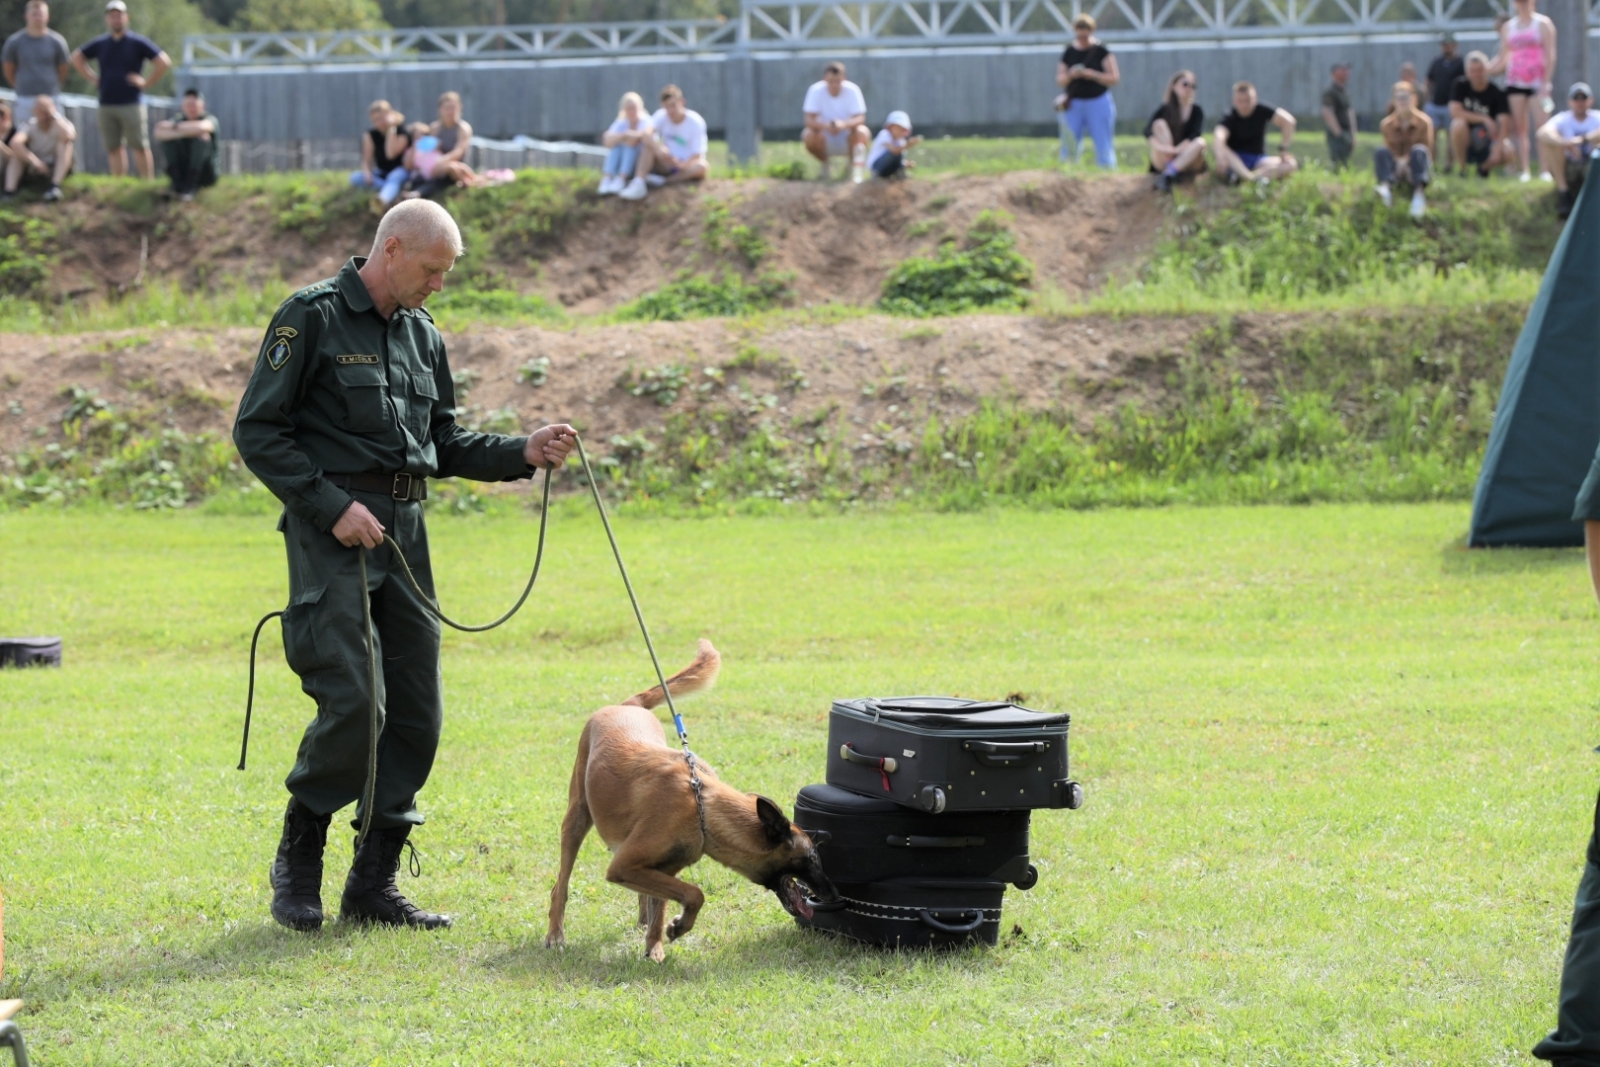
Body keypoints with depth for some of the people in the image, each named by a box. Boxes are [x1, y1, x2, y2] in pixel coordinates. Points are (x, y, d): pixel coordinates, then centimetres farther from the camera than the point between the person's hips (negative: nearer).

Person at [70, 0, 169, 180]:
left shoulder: (138, 43, -2)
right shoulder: (100, 44, 11)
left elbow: (164, 62, -5)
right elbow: (77, 57, 25)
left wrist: (147, 82, -7)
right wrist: (91, 77, 13)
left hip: (132, 104, -4)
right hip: (106, 105, 4)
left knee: (140, 148, -3)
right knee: (113, 149, 6)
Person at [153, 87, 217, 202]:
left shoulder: (210, 120, -7)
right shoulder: (179, 121, 1)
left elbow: (201, 127, -35)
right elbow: (159, 133, -20)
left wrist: (175, 127, -23)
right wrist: (181, 133, -30)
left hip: (205, 174, -3)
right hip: (183, 172, 3)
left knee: (200, 139, -27)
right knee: (168, 137, -16)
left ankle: (190, 187, -28)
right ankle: (178, 185, -22)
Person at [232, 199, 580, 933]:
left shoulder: (424, 338, 17)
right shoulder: (312, 319, -5)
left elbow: (442, 444, 22)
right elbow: (258, 431, -7)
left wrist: (522, 453, 5)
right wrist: (332, 507, -15)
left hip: (404, 534, 7)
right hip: (331, 534, -7)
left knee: (416, 713, 3)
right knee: (352, 702, -16)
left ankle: (373, 884, 11)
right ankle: (298, 858, 3)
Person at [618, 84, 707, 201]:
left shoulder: (695, 122, -13)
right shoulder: (661, 116, -6)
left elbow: (696, 155, -16)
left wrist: (681, 164, -37)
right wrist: (658, 148, -43)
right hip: (667, 164, 2)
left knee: (703, 166, -36)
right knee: (648, 143, -23)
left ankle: (660, 181, -36)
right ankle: (638, 185, -39)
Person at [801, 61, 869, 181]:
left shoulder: (852, 90, -16)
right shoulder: (816, 91, -16)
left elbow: (860, 119, -22)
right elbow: (809, 120, -22)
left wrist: (844, 124, -44)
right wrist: (825, 126, -45)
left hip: (848, 139, -1)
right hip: (826, 142, 1)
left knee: (862, 132, -31)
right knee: (809, 137, -30)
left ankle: (857, 174, -16)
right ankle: (826, 164, 2)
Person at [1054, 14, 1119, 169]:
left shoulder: (1101, 51, -4)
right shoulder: (1069, 52, 4)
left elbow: (1114, 78, -7)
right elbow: (1059, 81, 8)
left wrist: (1092, 75, -20)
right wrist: (1070, 75, -14)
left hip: (1098, 102, -2)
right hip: (1074, 103, 2)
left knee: (1103, 148, -3)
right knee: (1069, 147, -2)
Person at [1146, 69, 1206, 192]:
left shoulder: (1197, 111, 1)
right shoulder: (1165, 109, 0)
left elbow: (1195, 135, -16)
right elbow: (1148, 131, -16)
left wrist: (1177, 149, -33)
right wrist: (1159, 146, -36)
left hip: (1187, 162, 0)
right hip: (1165, 161, 0)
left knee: (1200, 142, -29)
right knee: (1160, 123, -19)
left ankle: (1168, 174, -43)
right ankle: (1169, 170, -34)